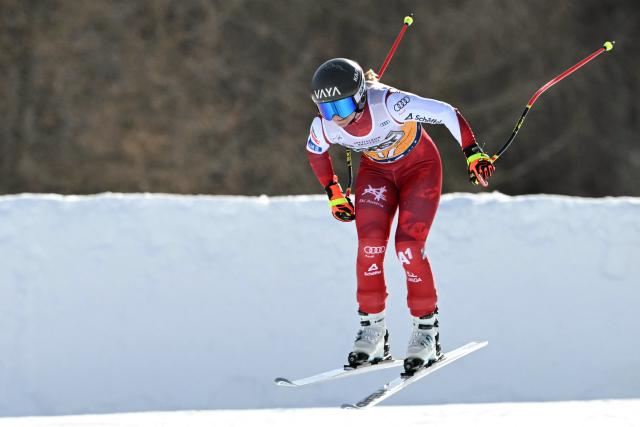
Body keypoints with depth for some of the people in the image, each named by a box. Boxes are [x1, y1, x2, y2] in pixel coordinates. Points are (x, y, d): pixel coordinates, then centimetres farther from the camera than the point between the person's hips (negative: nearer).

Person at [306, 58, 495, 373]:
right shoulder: (324, 128, -23)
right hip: (376, 171, 3)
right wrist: (334, 194, 6)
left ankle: (426, 330, -2)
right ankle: (372, 329, -3)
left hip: (419, 166, -3)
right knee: (370, 243, -16)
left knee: (408, 245, -17)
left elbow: (446, 113, -29)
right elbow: (314, 151, 2)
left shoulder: (389, 104, -37)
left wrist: (473, 154, -33)